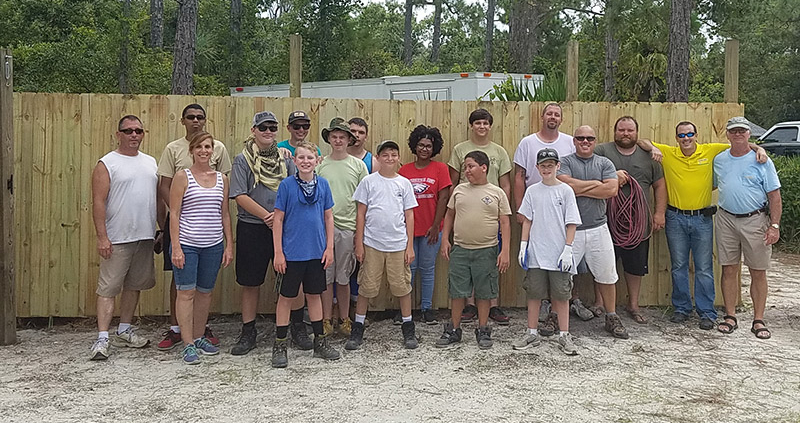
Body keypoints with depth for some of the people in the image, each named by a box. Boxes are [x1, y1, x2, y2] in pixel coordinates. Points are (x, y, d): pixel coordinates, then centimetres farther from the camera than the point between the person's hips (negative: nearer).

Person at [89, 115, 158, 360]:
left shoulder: (150, 162, 13)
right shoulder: (107, 164, -4)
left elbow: (160, 197, 18)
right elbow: (98, 202, -10)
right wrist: (101, 236, -16)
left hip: (145, 237, 6)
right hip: (117, 239, -6)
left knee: (134, 285, 14)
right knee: (108, 287, -5)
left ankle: (124, 331, 26)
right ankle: (102, 338, -3)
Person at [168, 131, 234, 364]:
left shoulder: (221, 178, 9)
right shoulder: (182, 177, -2)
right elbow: (174, 213, -5)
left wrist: (229, 245, 8)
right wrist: (175, 246, -12)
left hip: (213, 245, 4)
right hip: (187, 244, -4)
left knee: (205, 292, 12)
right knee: (186, 291, -2)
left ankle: (199, 337, 26)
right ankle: (188, 344, 5)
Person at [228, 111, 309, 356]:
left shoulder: (285, 160, 9)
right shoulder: (242, 160, 0)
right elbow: (240, 196, -8)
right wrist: (267, 216, -14)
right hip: (252, 228, -2)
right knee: (250, 283, 6)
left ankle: (298, 329, 17)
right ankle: (248, 333, 17)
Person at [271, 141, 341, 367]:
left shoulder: (323, 184, 2)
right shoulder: (286, 185, -7)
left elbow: (328, 217, 7)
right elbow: (278, 219, -5)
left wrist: (329, 247, 2)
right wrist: (278, 252, -8)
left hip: (316, 251, 3)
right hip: (292, 252, -3)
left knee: (314, 295, 14)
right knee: (286, 297, 5)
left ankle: (320, 342, 25)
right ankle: (279, 345, 15)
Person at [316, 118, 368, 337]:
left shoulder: (358, 165, 5)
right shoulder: (319, 165, 5)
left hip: (348, 228, 0)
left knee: (344, 277, 8)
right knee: (326, 276, 4)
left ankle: (344, 320, 19)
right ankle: (326, 321, 14)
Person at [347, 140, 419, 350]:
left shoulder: (404, 183, 6)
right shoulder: (368, 181, 3)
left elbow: (409, 216, 7)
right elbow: (361, 214, 4)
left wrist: (410, 246, 3)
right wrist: (359, 244, -1)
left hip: (398, 245, 1)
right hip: (372, 244, -1)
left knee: (402, 287, 6)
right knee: (366, 287, 4)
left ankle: (408, 330, 20)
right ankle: (357, 329, 17)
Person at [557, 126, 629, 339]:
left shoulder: (605, 163, 9)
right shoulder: (565, 162, 2)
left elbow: (612, 189, -7)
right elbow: (564, 185, -17)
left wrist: (579, 189, -9)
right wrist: (595, 183, -8)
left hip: (598, 229, 3)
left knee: (606, 275, 10)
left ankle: (611, 317, 23)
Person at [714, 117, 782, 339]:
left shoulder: (761, 161, -2)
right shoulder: (719, 160, 9)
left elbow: (775, 196, -3)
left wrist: (775, 225, -10)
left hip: (755, 221, -3)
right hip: (726, 220, 3)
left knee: (758, 272, 2)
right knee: (729, 270, 6)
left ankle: (758, 321, 11)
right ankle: (730, 317, 17)